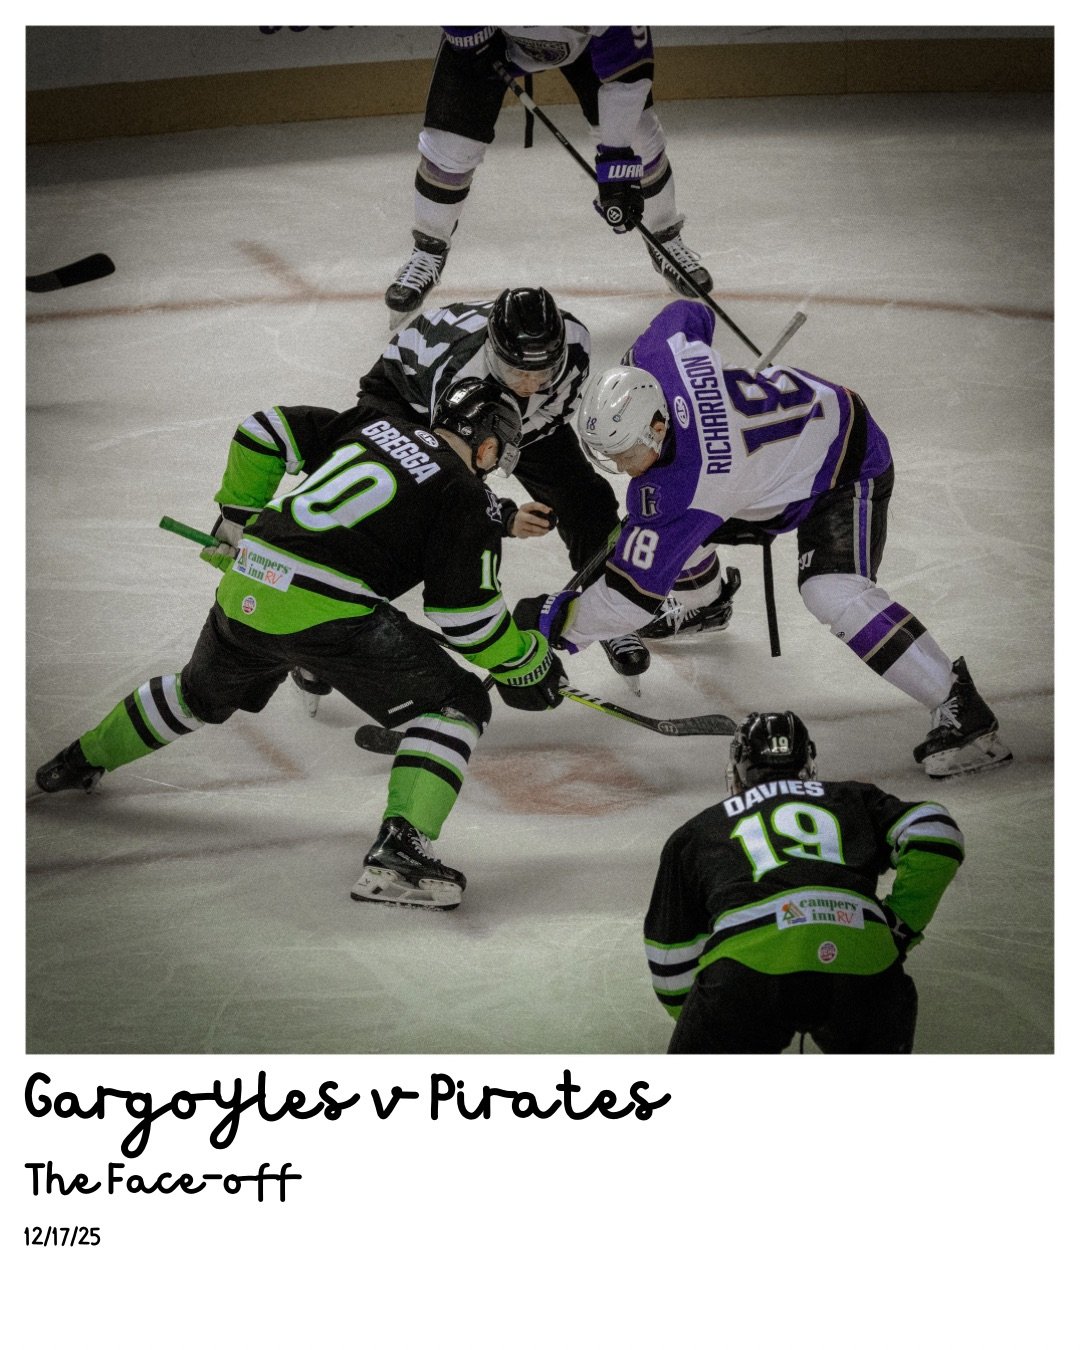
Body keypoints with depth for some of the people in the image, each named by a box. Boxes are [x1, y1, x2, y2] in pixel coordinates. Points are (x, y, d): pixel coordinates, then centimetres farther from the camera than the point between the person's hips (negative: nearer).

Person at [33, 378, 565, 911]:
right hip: (327, 608, -7)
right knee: (456, 705, 2)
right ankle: (397, 850, -17)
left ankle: (82, 759, 56)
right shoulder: (468, 499, 1)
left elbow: (266, 429, 21)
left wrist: (239, 513, 31)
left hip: (246, 586, 7)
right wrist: (527, 664, 12)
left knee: (201, 694, 36)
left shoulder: (373, 424, 19)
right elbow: (466, 616, -3)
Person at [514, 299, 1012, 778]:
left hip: (848, 469, -10)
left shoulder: (682, 489, -36)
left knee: (834, 593, -29)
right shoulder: (660, 354, -22)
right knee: (683, 540, 11)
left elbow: (634, 591, -29)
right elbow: (691, 313, 3)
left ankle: (961, 713, -24)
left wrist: (561, 624, -17)